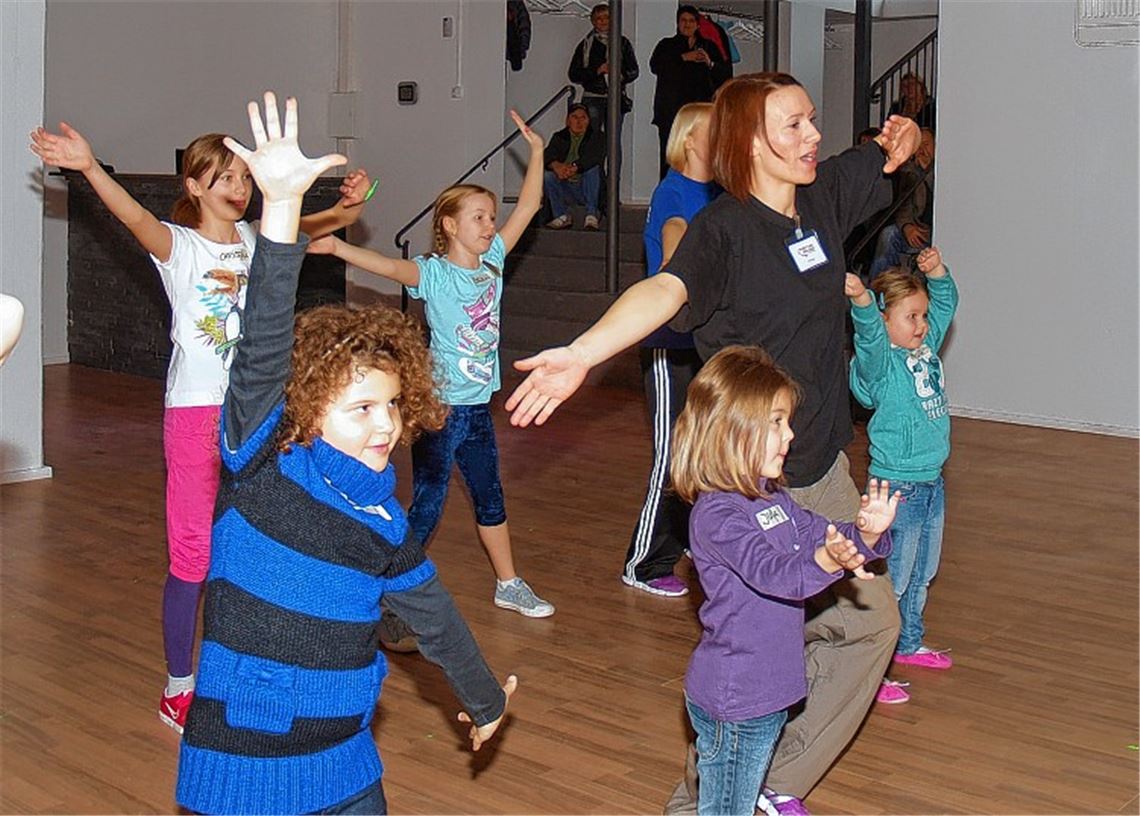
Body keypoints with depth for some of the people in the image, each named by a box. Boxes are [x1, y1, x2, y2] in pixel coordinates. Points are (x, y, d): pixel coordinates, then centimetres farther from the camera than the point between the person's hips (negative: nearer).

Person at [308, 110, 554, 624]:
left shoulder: (492, 261, 4)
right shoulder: (434, 273, -14)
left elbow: (527, 207, 8)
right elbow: (389, 266, -32)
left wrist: (535, 149, 7)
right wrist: (337, 247, -48)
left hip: (478, 407, 7)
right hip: (440, 407, -7)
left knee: (490, 499, 21)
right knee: (426, 507, -1)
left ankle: (508, 585, 35)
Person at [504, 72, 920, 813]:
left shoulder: (825, 194, 2)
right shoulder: (723, 229, -20)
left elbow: (894, 150, 25)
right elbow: (665, 289, -41)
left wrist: (902, 137, 4)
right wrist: (583, 353, -56)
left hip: (823, 468, 8)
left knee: (869, 621, 15)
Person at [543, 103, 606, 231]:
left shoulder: (596, 138, 6)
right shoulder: (559, 137, 13)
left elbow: (595, 156, -16)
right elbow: (547, 155, -7)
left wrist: (574, 167, -33)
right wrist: (556, 165, -32)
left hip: (587, 187, -2)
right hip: (565, 188, 2)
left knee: (593, 169, -30)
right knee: (546, 175, -23)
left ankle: (591, 215, -29)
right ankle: (563, 216, -14)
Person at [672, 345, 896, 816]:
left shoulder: (773, 497, 8)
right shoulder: (717, 514, -22)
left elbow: (819, 533, 12)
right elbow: (769, 570, -34)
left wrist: (866, 533, -10)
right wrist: (825, 561, -52)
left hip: (769, 687, 9)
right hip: (733, 701, -9)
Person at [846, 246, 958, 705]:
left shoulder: (926, 349, 8)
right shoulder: (881, 362, -16)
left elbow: (945, 304, 20)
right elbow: (869, 333, -37)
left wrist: (937, 272, 4)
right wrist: (861, 300, -56)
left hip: (932, 482, 9)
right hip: (897, 487, -8)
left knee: (922, 573, 22)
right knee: (890, 580, -4)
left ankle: (909, 643, 39)